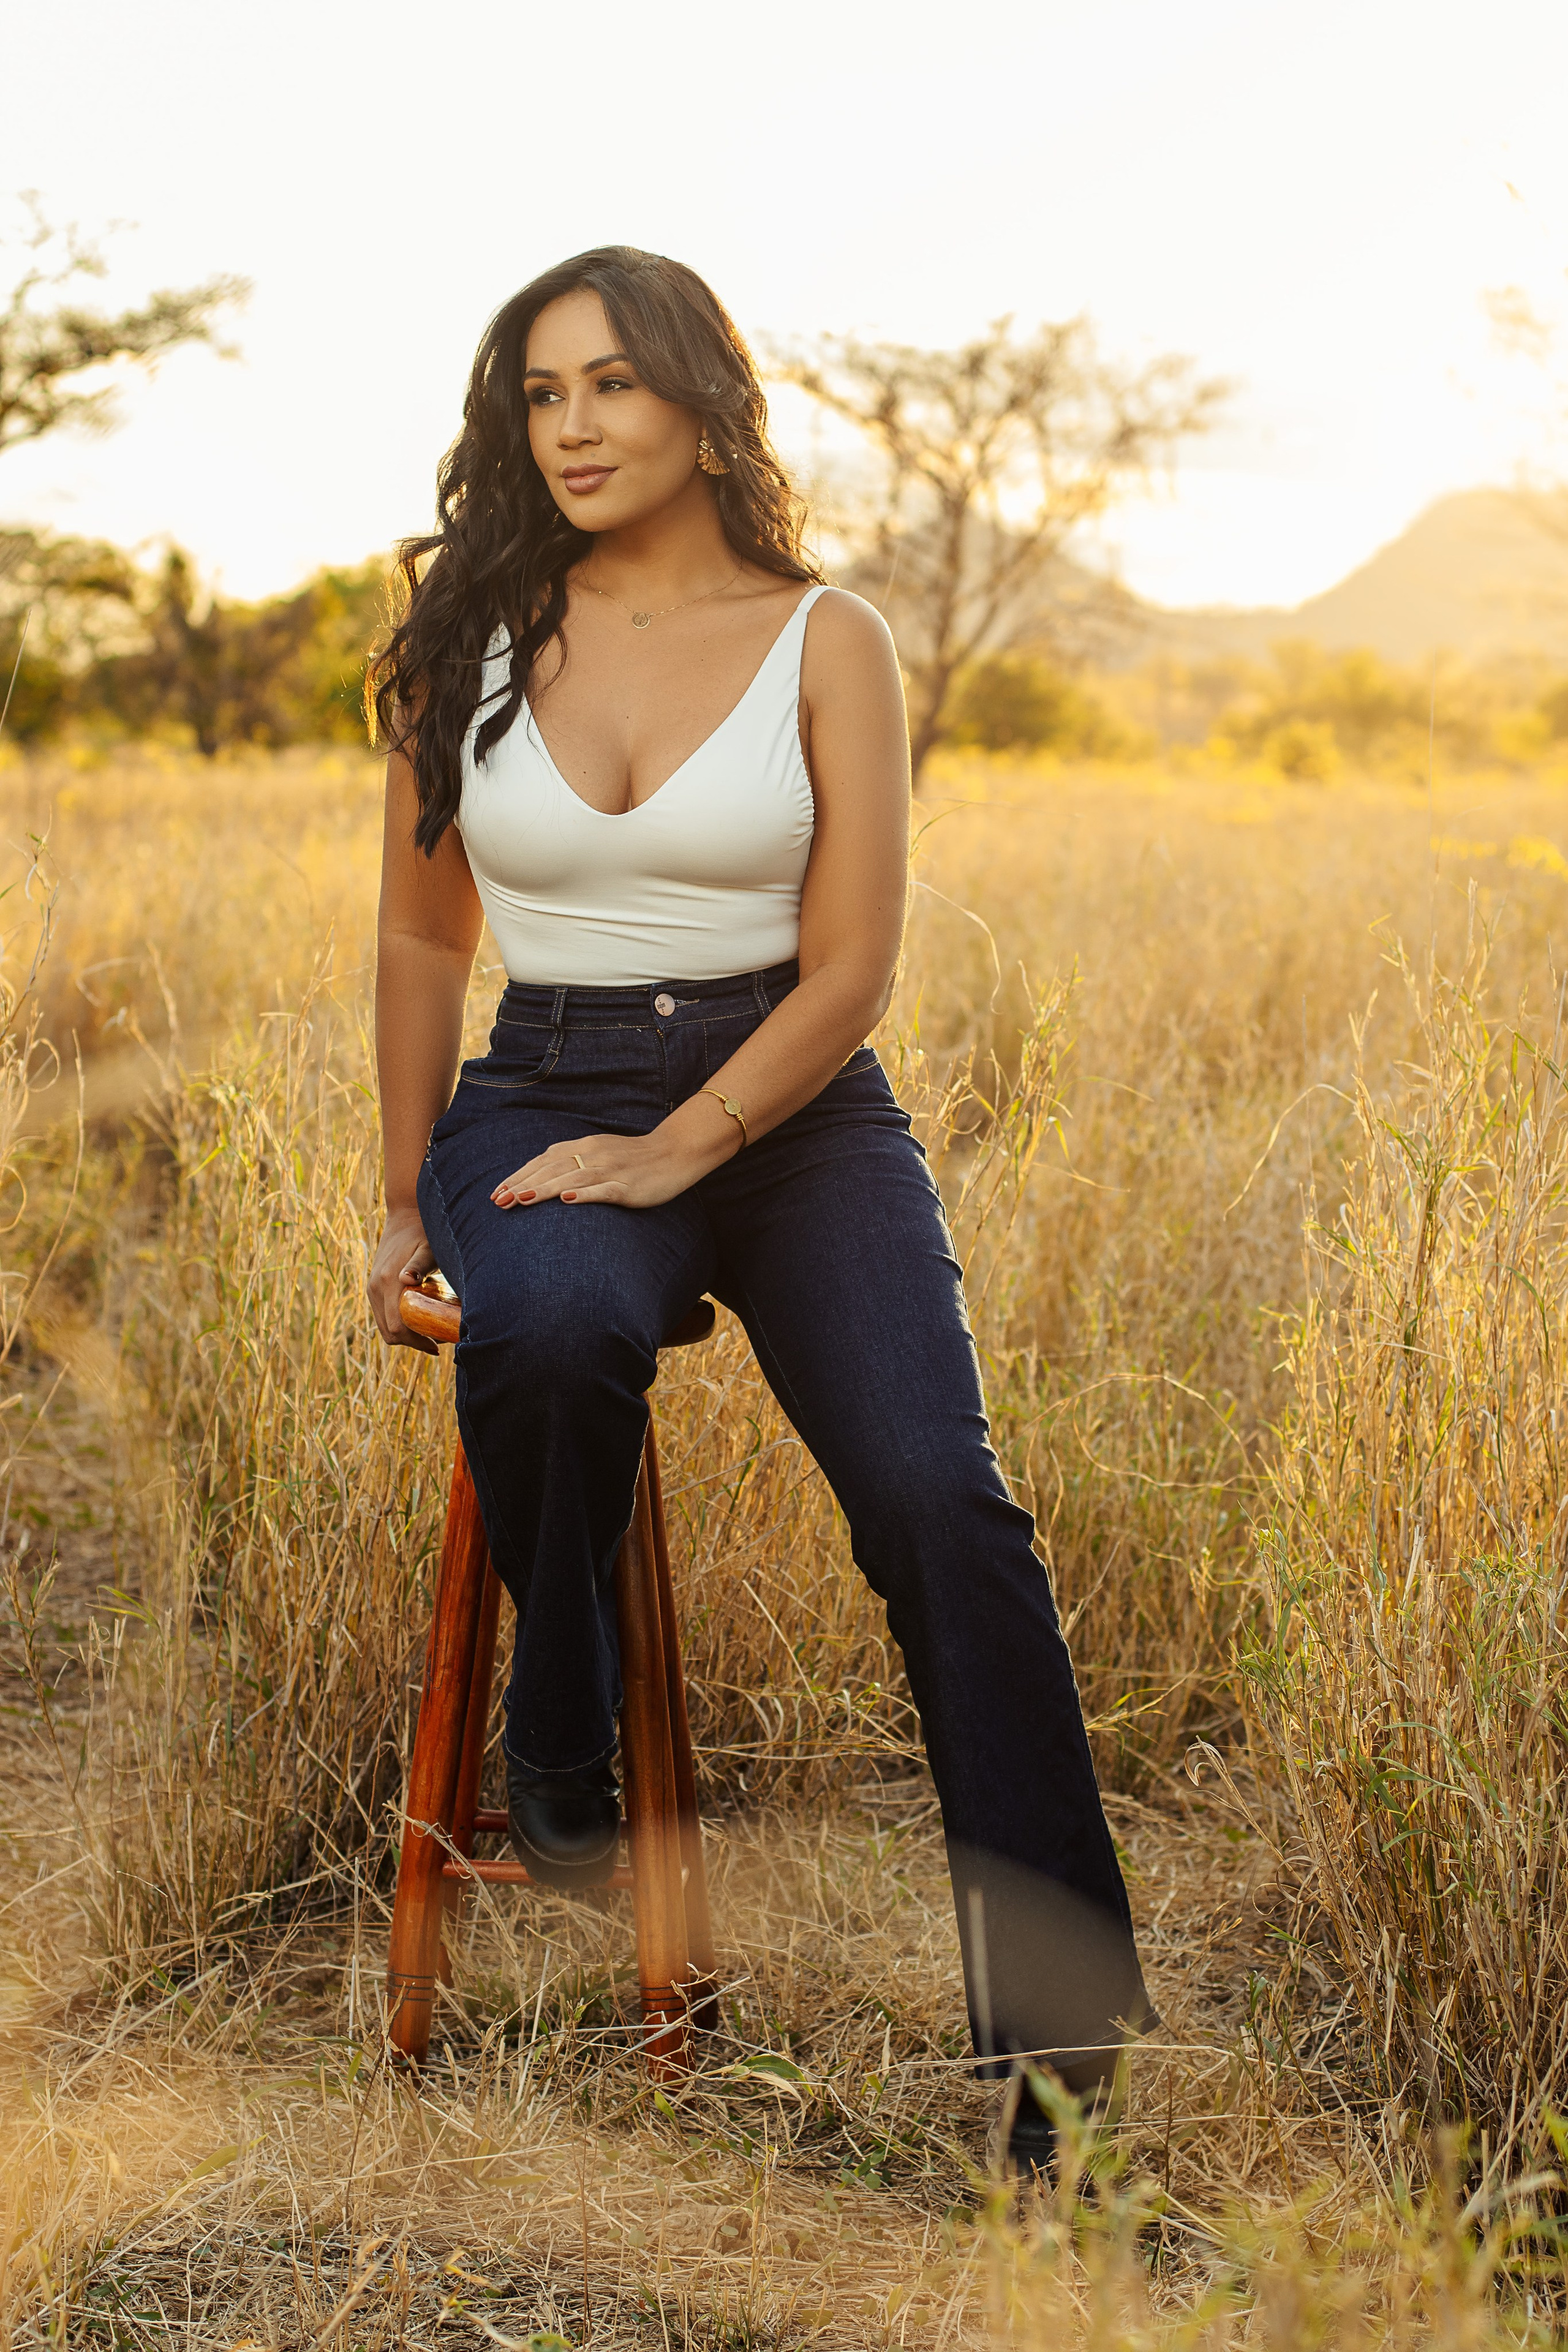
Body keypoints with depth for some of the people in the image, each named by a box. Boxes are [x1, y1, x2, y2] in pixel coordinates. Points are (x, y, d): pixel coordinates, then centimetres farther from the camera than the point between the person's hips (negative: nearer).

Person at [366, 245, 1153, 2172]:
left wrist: (676, 1149, -16)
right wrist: (406, 1200, 14)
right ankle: (560, 1752, -9)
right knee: (548, 1331, -38)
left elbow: (851, 967, -4)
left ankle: (1069, 2058, -21)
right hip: (544, 1097, 1)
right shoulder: (469, 643, 8)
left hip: (792, 1105, -1)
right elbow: (422, 942, 16)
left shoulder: (826, 643, 2)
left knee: (937, 1496, -25)